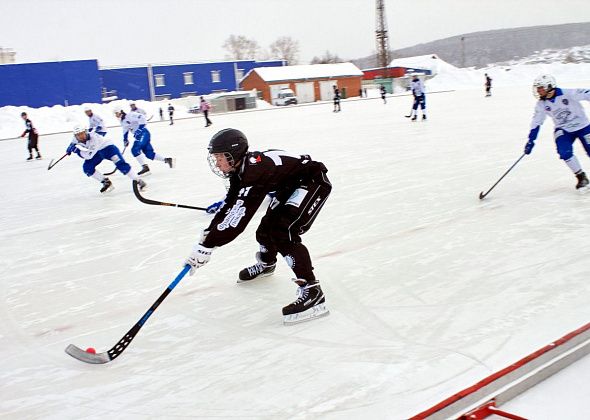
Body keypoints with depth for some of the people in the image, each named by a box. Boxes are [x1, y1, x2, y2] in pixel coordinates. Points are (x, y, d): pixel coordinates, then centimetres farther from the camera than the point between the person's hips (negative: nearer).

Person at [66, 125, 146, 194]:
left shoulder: (93, 138, -37)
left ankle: (138, 181, -16)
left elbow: (89, 155, -41)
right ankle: (106, 182, 3)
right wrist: (70, 148, 6)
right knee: (87, 168, -11)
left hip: (107, 147, -7)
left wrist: (78, 150, -42)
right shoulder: (76, 139, -15)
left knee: (120, 163, -24)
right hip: (96, 153, 7)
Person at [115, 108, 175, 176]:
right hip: (139, 136, 9)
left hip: (143, 133, -9)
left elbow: (142, 117, -22)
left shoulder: (130, 116, -12)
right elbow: (125, 131, 30)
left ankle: (145, 167, -21)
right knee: (149, 154, 3)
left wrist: (140, 127, -22)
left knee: (135, 150, -21)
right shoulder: (123, 121, 17)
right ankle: (167, 160, 11)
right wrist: (125, 140, 25)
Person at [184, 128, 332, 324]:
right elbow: (229, 205, 6)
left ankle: (312, 292, -23)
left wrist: (207, 245, -33)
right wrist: (208, 233, 0)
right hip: (289, 185, 10)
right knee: (267, 226, 17)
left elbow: (238, 219, -36)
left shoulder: (255, 171, -33)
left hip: (314, 181, -10)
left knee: (283, 232, -22)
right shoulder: (240, 169, -4)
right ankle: (266, 264, 49)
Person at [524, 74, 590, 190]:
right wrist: (531, 140, 0)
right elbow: (536, 123, 1)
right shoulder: (541, 105, -8)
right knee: (564, 152, -19)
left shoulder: (568, 94, -23)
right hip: (563, 130, 3)